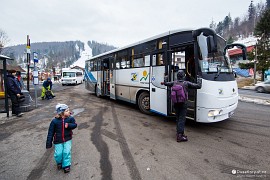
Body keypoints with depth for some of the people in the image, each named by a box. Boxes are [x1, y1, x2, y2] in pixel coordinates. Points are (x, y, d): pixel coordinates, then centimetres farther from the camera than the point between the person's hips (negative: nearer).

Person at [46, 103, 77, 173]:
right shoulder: (54, 121, -14)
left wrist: (68, 125, -30)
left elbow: (75, 125, -10)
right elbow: (50, 132, -8)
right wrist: (49, 143, -5)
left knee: (66, 152, -4)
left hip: (67, 139, 1)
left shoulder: (70, 118, -10)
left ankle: (66, 165, 19)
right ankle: (59, 163, 35)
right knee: (58, 154, 2)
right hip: (58, 141, 0)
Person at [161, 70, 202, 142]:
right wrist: (199, 80, 16)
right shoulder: (186, 83, -8)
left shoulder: (174, 83, 2)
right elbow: (198, 86, -5)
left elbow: (168, 83, 23)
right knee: (182, 119, -2)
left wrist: (163, 83, 46)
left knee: (178, 118, 17)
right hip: (183, 104, -4)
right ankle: (180, 135, -3)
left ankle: (178, 132, 28)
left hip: (176, 103, 4)